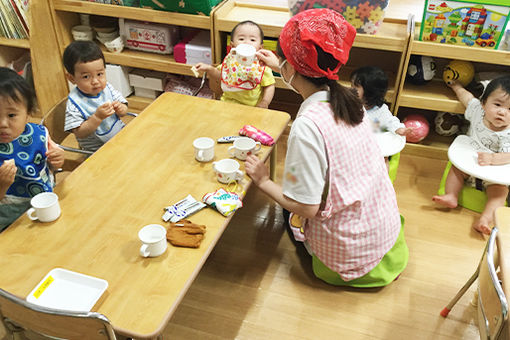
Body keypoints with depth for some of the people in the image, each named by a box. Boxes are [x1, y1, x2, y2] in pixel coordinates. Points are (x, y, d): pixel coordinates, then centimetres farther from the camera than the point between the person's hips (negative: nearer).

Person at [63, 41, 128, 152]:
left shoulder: (107, 88, -2)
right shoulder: (74, 102, -17)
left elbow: (124, 110, 8)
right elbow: (79, 133, -19)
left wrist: (121, 109, -17)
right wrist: (97, 117, -31)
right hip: (97, 150, -7)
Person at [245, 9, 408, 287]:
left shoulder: (307, 127, -32)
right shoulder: (346, 98, -8)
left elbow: (306, 208, -26)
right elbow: (313, 83, 20)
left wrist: (263, 182, -11)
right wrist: (279, 66, 32)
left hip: (349, 251, -7)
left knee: (290, 215, 21)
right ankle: (383, 254, 22)